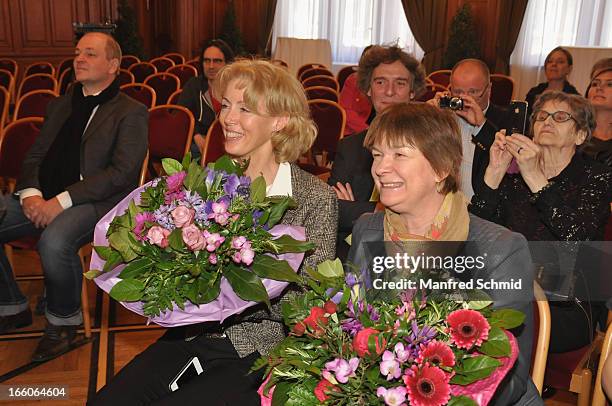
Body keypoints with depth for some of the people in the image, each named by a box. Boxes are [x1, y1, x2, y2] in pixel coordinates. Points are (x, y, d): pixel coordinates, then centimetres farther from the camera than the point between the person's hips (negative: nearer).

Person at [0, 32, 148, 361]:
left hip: (96, 202, -7)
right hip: (42, 200, 7)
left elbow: (122, 173, -12)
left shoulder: (131, 113, 0)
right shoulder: (60, 105, 22)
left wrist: (62, 200, -19)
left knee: (54, 242, -35)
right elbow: (35, 156, 19)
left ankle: (63, 321, -6)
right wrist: (30, 193, -4)